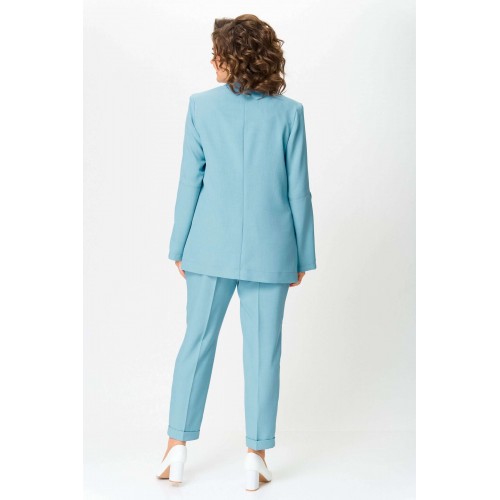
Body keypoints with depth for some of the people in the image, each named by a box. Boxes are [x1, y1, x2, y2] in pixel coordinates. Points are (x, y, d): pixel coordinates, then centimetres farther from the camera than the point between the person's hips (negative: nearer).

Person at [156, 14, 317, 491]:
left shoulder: (202, 106, -3)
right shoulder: (289, 112, -2)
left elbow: (190, 181, -2)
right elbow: (298, 190, -1)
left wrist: (180, 246, 6)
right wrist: (302, 256, 6)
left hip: (211, 245, 0)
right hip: (269, 248, 0)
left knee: (197, 340, 12)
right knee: (262, 350, 7)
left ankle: (177, 446, 19)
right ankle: (256, 456, 14)